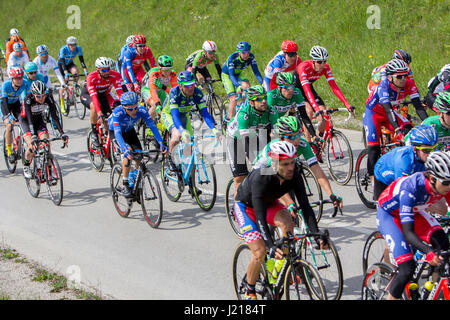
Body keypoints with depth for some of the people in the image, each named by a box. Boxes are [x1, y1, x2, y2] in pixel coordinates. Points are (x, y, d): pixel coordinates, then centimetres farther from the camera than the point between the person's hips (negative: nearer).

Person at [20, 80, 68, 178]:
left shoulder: (48, 98, -26)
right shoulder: (28, 99, -34)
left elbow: (54, 116, -27)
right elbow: (30, 119, -41)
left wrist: (62, 133, -37)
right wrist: (33, 137, -52)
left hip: (39, 120, 3)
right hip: (25, 120, -3)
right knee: (32, 146, -20)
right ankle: (26, 166, 9)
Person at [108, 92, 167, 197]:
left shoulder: (141, 110, -30)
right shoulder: (117, 112, -38)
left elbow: (153, 126, -31)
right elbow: (117, 133, -46)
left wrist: (161, 144, -43)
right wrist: (125, 149, -61)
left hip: (130, 131, 4)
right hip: (115, 132, -4)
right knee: (128, 153, -28)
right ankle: (125, 185, -18)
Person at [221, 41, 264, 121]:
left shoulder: (251, 57, -24)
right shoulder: (232, 58, -35)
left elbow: (256, 72, -24)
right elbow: (231, 75, -40)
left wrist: (263, 83, -41)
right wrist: (239, 84, -60)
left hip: (238, 74, 4)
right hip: (227, 75, -4)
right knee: (234, 98, -18)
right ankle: (230, 119, -2)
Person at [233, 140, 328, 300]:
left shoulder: (294, 176, -24)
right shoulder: (261, 179, -39)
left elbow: (305, 207, -24)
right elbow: (260, 216, -44)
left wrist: (317, 235, -37)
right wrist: (271, 246, -54)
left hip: (269, 204, 4)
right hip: (246, 206, -4)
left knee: (287, 223, -28)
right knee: (259, 252, -18)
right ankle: (249, 293, 5)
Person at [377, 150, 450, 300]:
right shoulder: (411, 189, -39)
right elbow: (408, 232, -42)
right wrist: (427, 251, -57)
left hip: (413, 211, 6)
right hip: (388, 214, -6)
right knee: (408, 268, -21)